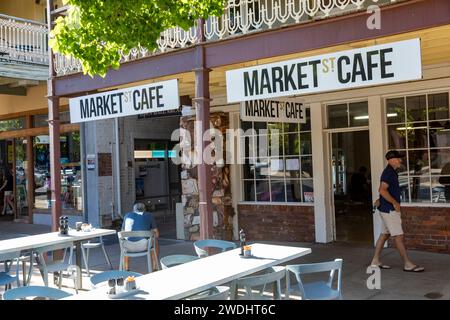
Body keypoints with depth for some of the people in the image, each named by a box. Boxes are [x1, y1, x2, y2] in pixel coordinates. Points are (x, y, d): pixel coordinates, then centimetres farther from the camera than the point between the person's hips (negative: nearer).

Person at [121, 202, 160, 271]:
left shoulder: (127, 215, 20)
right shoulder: (149, 216, 15)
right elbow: (156, 234, 14)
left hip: (129, 247, 2)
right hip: (143, 246, -2)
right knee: (155, 242, 32)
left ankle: (126, 269, 41)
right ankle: (155, 269, 32)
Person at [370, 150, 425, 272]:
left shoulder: (391, 172, 15)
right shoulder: (388, 172, -17)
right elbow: (382, 190, -27)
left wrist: (380, 200, 22)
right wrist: (395, 203, -22)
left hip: (388, 209, 10)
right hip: (389, 210, -10)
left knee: (384, 234, 12)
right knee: (398, 236, -6)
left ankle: (375, 261, 17)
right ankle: (408, 264, 0)